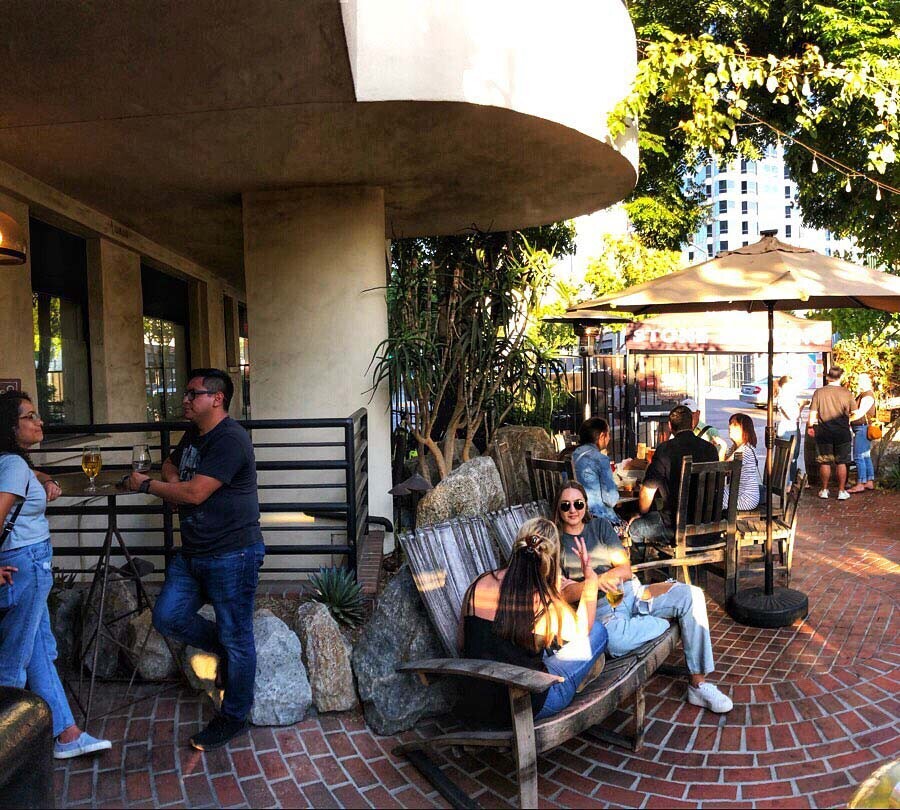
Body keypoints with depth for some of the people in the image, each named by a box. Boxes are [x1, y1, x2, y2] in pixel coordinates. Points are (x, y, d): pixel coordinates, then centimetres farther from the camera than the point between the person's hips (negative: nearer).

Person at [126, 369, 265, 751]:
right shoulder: (193, 434, 13)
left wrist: (146, 485, -7)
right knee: (167, 616, 10)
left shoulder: (230, 439, -19)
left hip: (232, 554, -9)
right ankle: (224, 648, 30)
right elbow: (171, 465, 31)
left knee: (236, 638, 3)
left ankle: (234, 716, 20)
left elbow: (195, 492, -23)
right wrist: (171, 479, 6)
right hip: (193, 553, 10)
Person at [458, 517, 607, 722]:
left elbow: (461, 645, 5)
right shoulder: (547, 606, -19)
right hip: (530, 706, -5)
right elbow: (582, 630, 6)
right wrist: (591, 579, 10)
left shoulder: (478, 586, -9)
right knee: (597, 631, 13)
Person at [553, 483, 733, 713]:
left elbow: (625, 569, 6)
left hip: (631, 591, 5)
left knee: (691, 594, -17)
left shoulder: (599, 526, 15)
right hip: (599, 606, -5)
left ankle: (698, 684, -13)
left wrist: (604, 577, -14)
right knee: (615, 639, -39)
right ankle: (665, 621, -8)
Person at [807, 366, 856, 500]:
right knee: (841, 463, 7)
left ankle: (824, 490, 16)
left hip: (823, 432, 0)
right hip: (842, 432, 0)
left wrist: (810, 426, 10)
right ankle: (841, 491, 10)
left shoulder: (818, 392, -6)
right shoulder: (846, 393, -5)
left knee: (825, 463, 8)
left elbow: (813, 412, -4)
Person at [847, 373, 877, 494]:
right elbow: (856, 411, 21)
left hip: (862, 428, -11)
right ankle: (870, 482, 18)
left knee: (859, 457, -11)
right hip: (861, 429, 11)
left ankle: (860, 484, -11)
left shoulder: (868, 396, -14)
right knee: (866, 457, 13)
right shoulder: (862, 395, 18)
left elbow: (859, 413, -21)